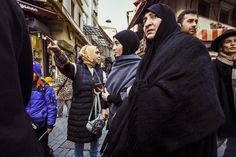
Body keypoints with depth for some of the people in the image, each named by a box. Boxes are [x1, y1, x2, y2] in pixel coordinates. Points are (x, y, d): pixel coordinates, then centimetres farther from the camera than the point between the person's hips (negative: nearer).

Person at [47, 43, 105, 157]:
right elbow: (64, 64, -32)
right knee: (79, 140, 13)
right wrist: (57, 50, -52)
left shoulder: (100, 71, 4)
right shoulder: (77, 68, -10)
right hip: (79, 113, -4)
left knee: (95, 139, 20)